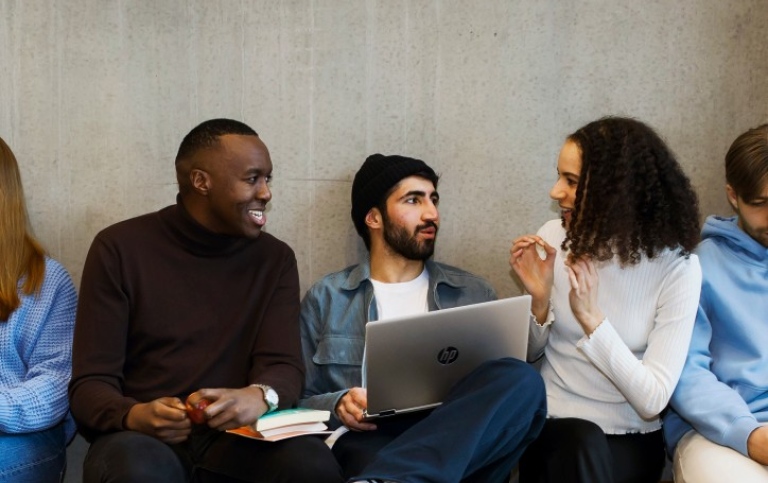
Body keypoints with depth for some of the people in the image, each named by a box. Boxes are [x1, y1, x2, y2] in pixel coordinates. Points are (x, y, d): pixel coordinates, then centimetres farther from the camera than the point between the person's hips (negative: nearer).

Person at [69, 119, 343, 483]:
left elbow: (284, 366, -4)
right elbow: (90, 383, -5)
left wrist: (258, 396, -29)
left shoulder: (275, 259, 8)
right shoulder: (120, 249, -1)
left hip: (237, 438, 2)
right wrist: (135, 416, -28)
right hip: (144, 438, -1)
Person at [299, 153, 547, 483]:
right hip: (369, 442, -6)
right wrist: (338, 406, -7)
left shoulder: (474, 294, 21)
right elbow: (299, 403, 17)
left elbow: (506, 382, 19)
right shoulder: (326, 299, 17)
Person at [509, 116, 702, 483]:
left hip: (630, 438, -1)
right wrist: (539, 299, -15)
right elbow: (529, 354, 6)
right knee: (580, 444, -31)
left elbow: (652, 400, -17)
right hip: (552, 421, 1)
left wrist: (591, 318, -26)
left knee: (582, 449, -32)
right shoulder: (554, 238, -6)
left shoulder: (676, 266, -14)